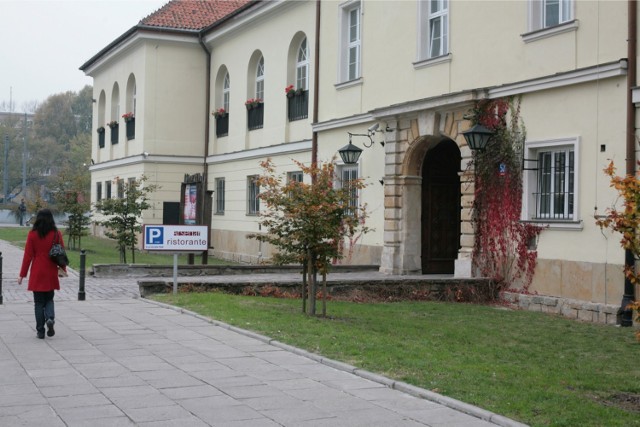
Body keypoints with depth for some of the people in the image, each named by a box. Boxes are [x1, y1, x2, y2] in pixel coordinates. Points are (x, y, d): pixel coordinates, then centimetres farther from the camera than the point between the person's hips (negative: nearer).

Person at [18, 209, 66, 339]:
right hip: (51, 274, 1)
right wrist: (63, 269, 14)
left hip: (37, 274, -1)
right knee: (49, 299, 17)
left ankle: (40, 331, 6)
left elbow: (28, 255, -5)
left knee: (39, 302, 7)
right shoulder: (56, 234, -2)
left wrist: (22, 274, 2)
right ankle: (50, 318, -11)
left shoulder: (32, 234, -6)